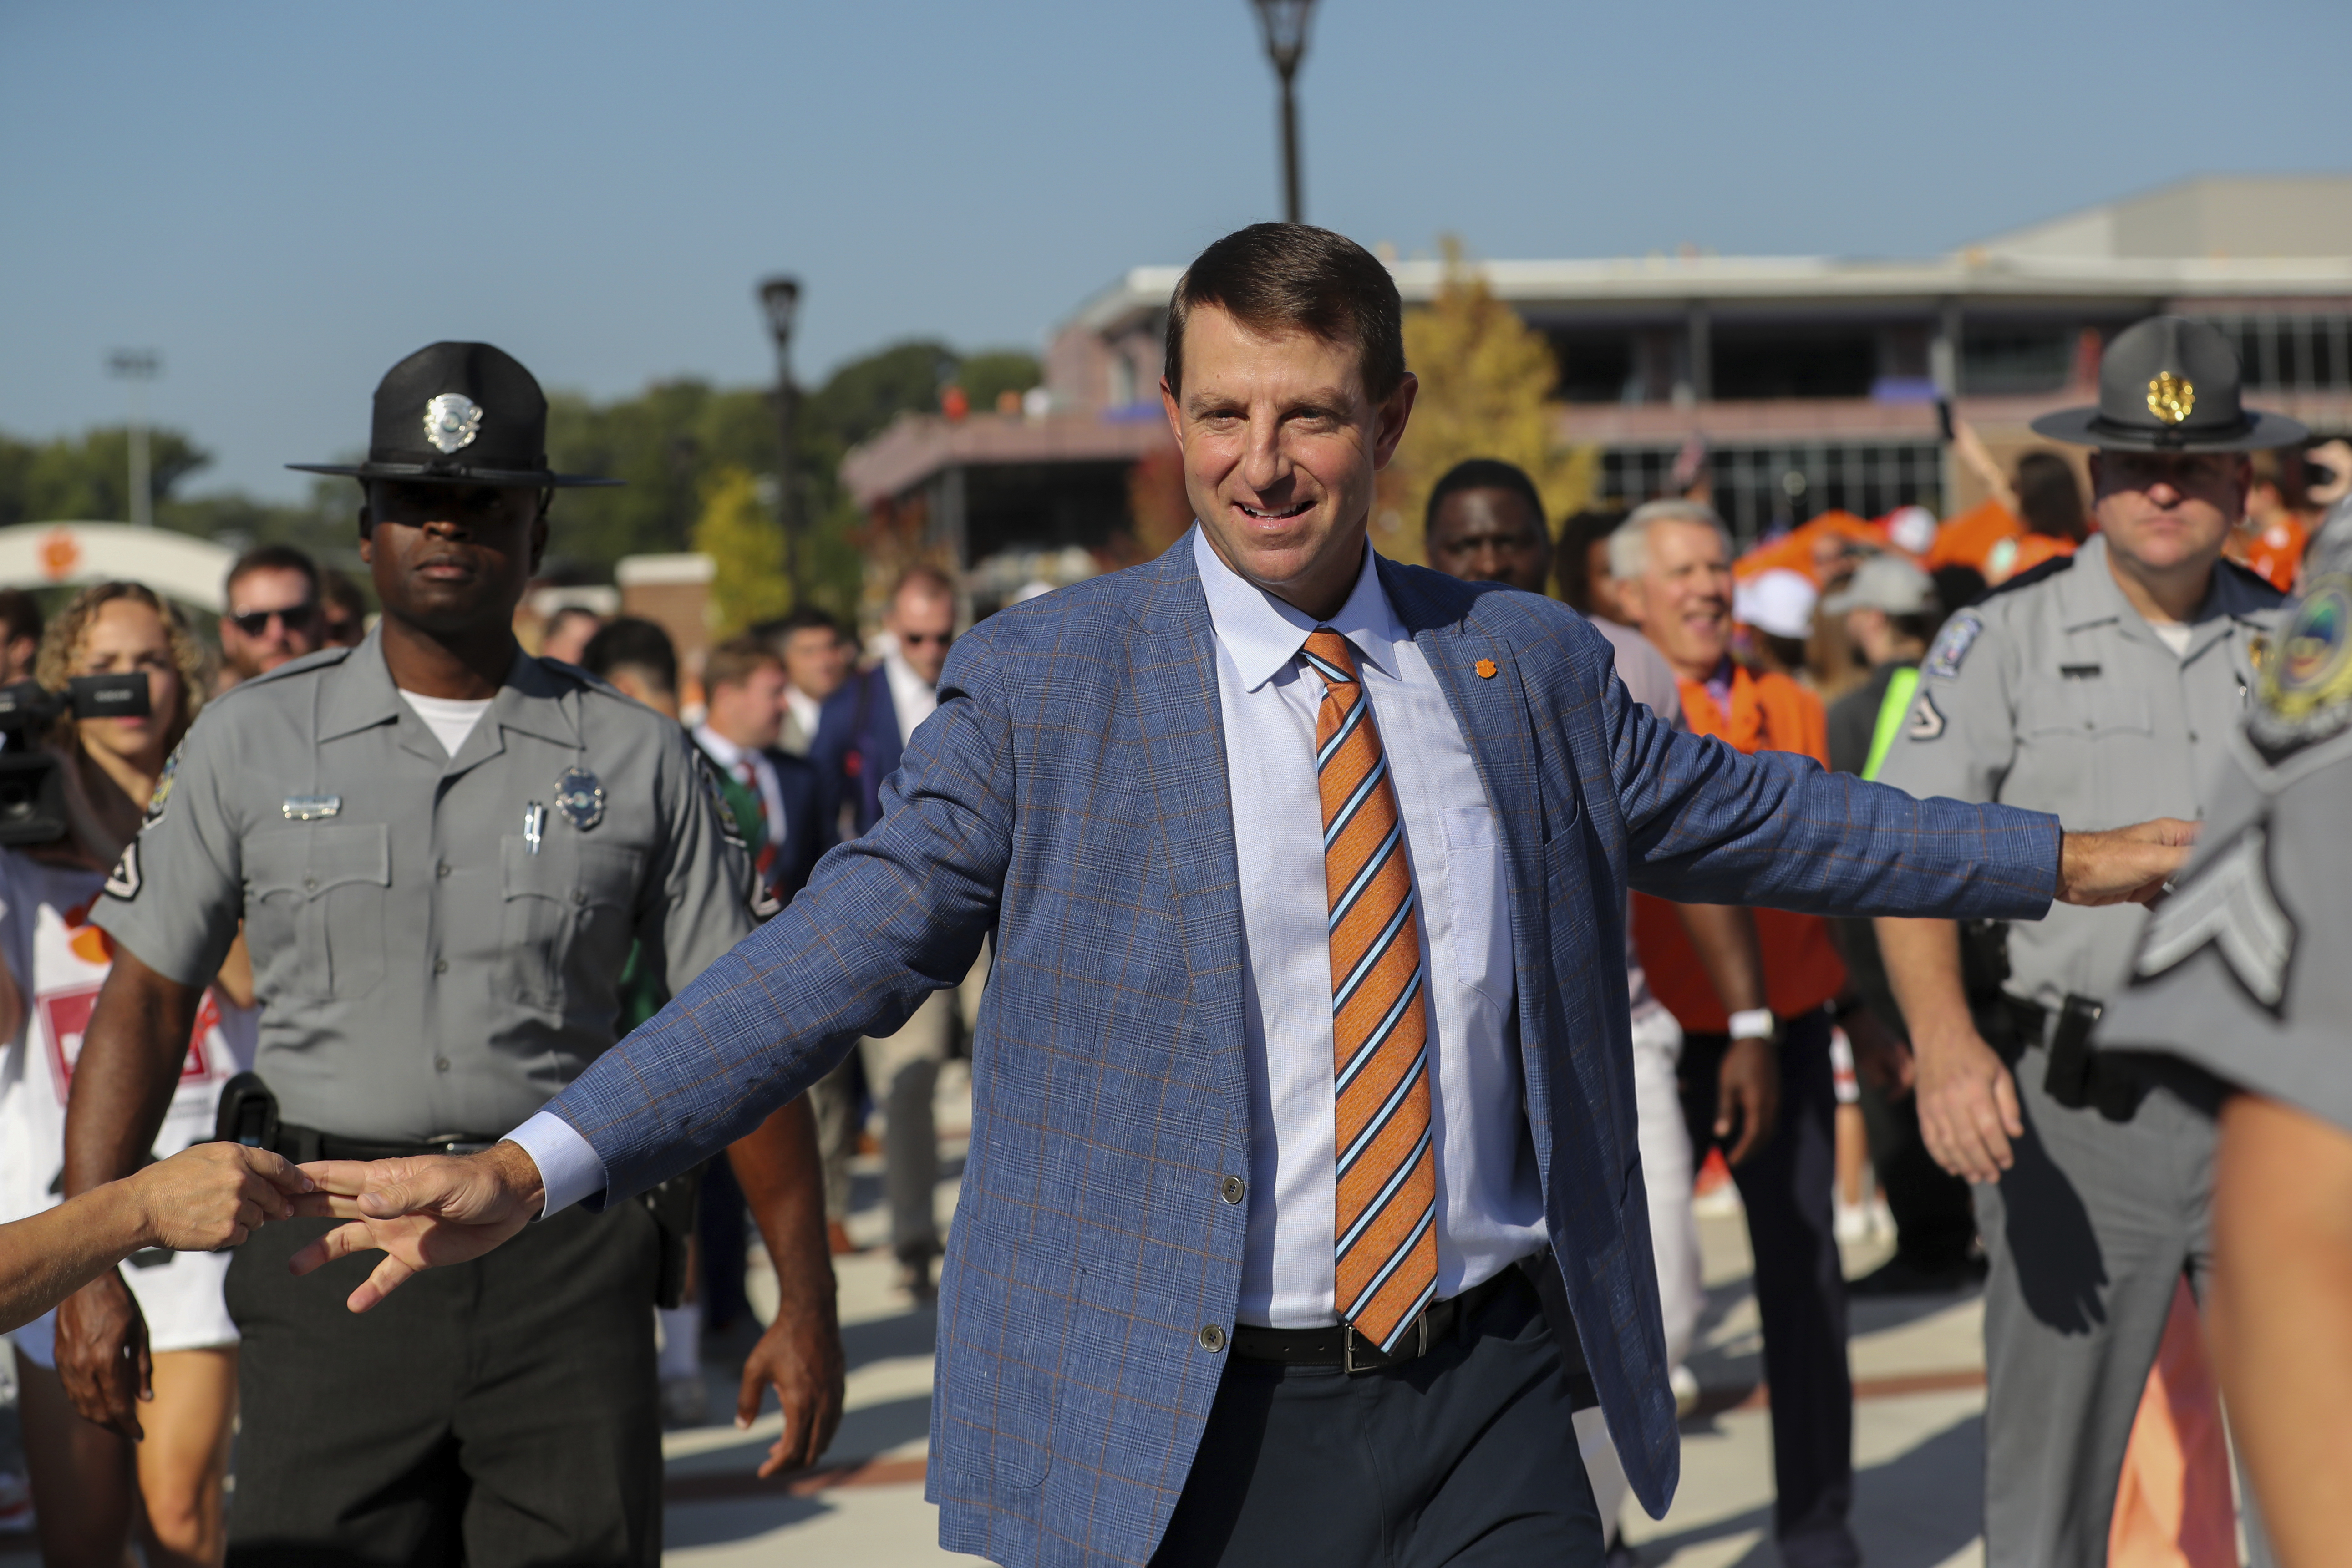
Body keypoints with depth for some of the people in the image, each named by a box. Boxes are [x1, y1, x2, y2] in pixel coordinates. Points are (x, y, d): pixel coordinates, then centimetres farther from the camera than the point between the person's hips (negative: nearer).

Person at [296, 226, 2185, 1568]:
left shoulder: (1529, 663, 6)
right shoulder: (1040, 678, -5)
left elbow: (1743, 813, 19)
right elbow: (847, 945, -10)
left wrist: (2060, 859, 25)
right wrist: (537, 1163, -21)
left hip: (1485, 1401, 3)